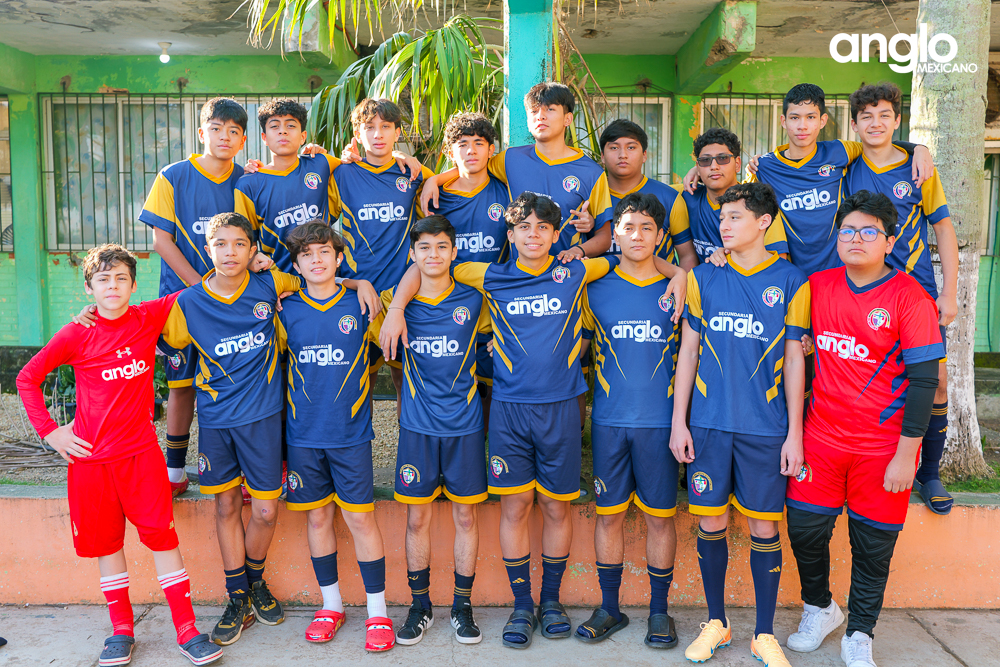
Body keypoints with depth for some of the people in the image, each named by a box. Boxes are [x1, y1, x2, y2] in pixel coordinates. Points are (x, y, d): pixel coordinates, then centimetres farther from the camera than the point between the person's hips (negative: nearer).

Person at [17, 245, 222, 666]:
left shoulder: (150, 318, -2)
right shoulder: (76, 335, -4)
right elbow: (27, 378, 6)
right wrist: (49, 430, 0)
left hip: (141, 453, 0)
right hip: (91, 457, 0)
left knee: (162, 537, -1)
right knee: (105, 542, 9)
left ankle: (187, 632, 7)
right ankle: (122, 630, 25)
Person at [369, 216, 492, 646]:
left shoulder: (473, 301, 1)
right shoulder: (397, 302, 1)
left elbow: (494, 332, 18)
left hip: (464, 424, 0)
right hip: (417, 425, 0)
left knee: (466, 516, 7)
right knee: (417, 518, 6)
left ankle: (462, 606, 21)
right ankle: (420, 605, 22)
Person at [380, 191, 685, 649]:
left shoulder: (575, 273, 4)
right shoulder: (492, 278, 3)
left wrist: (676, 272, 6)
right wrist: (395, 309, 0)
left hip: (560, 406, 0)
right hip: (509, 407, 0)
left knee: (556, 506, 9)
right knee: (514, 507, 4)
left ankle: (551, 601, 27)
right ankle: (522, 606, 19)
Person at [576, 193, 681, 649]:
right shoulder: (595, 289, 4)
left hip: (660, 422, 0)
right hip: (609, 421, 1)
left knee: (660, 517, 7)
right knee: (609, 515, 7)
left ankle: (659, 610, 22)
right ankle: (609, 608, 22)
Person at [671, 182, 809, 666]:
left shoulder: (791, 282, 1)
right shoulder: (703, 278, 5)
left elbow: (794, 360, 3)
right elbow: (688, 351, 7)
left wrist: (794, 433, 0)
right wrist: (679, 421, 3)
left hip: (766, 427, -1)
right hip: (709, 424, 2)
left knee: (763, 527, 5)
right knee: (710, 522, 7)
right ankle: (716, 622, 25)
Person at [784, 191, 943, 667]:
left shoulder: (910, 298, -10)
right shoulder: (817, 286, 2)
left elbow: (923, 379, -11)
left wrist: (906, 454, -13)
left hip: (883, 445, -3)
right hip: (821, 436, 3)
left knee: (873, 543, 9)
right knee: (805, 529, 8)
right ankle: (819, 608, 35)